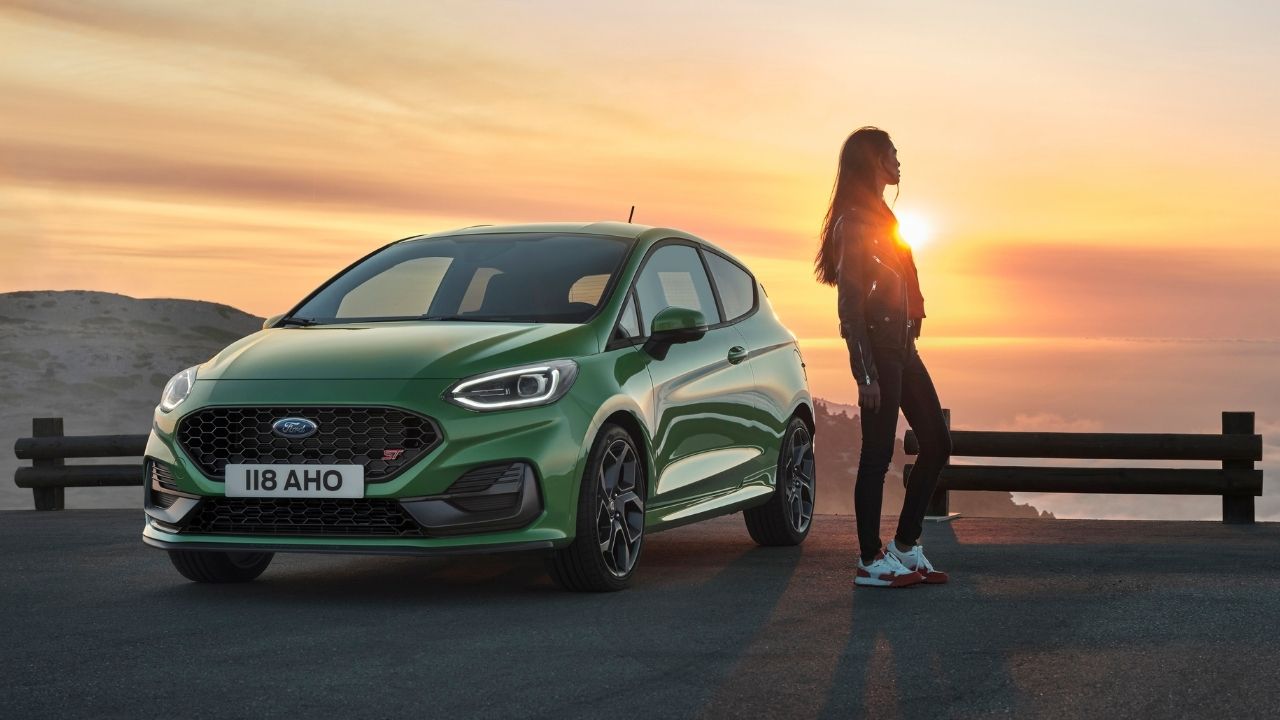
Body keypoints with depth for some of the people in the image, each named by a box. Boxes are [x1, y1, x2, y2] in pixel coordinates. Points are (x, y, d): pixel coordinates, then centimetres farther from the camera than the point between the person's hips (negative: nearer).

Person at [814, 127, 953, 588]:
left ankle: (906, 547, 17)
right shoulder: (855, 223, -12)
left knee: (936, 442, 11)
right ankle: (871, 562, 3)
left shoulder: (878, 217, 18)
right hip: (878, 347, -10)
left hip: (901, 346, 10)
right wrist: (865, 374, -20)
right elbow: (850, 304, -16)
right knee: (878, 454, -4)